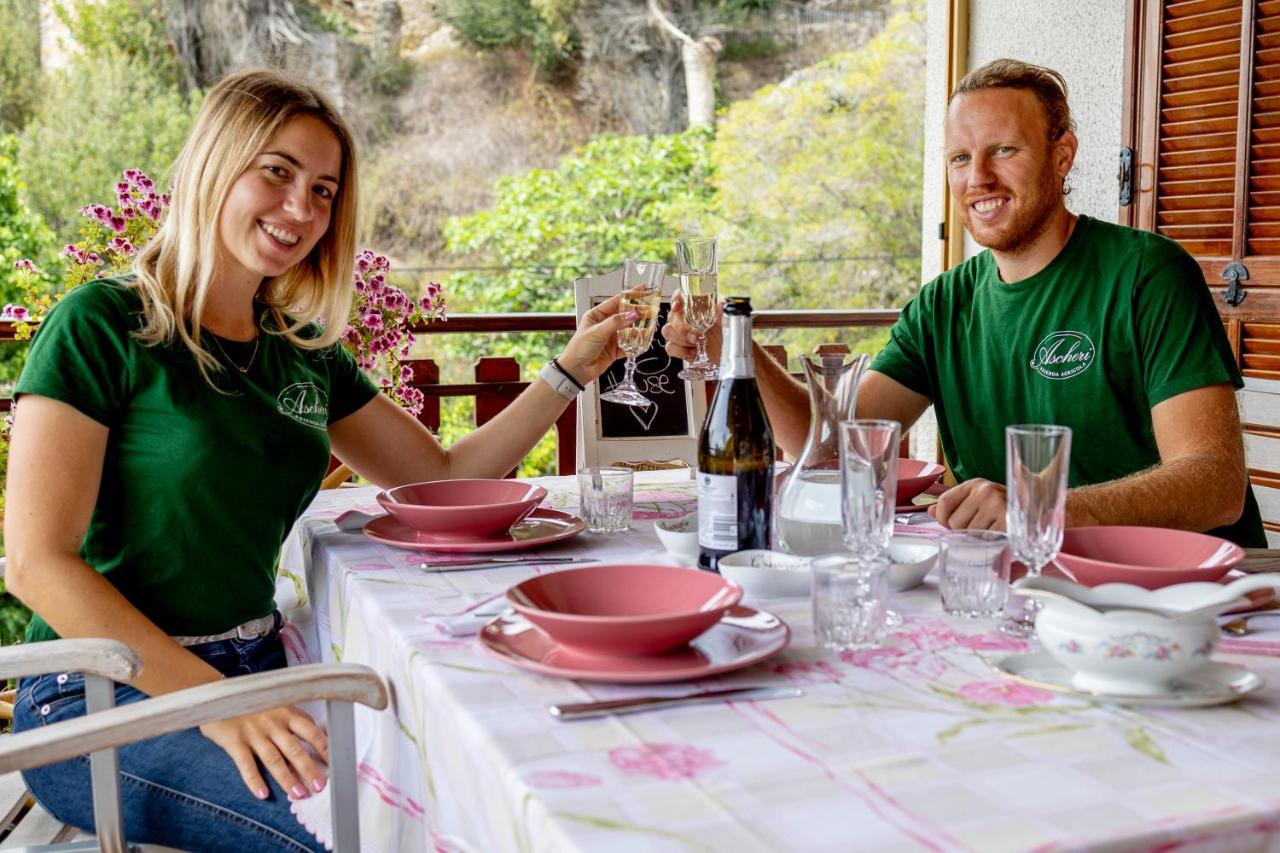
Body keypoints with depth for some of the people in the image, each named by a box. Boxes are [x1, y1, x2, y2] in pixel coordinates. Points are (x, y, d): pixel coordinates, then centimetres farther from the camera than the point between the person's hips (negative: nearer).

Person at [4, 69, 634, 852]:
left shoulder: (306, 354, 10)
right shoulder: (103, 328, -9)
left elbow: (445, 475, 17)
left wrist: (573, 371, 7)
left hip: (256, 670, 6)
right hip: (104, 698, -6)